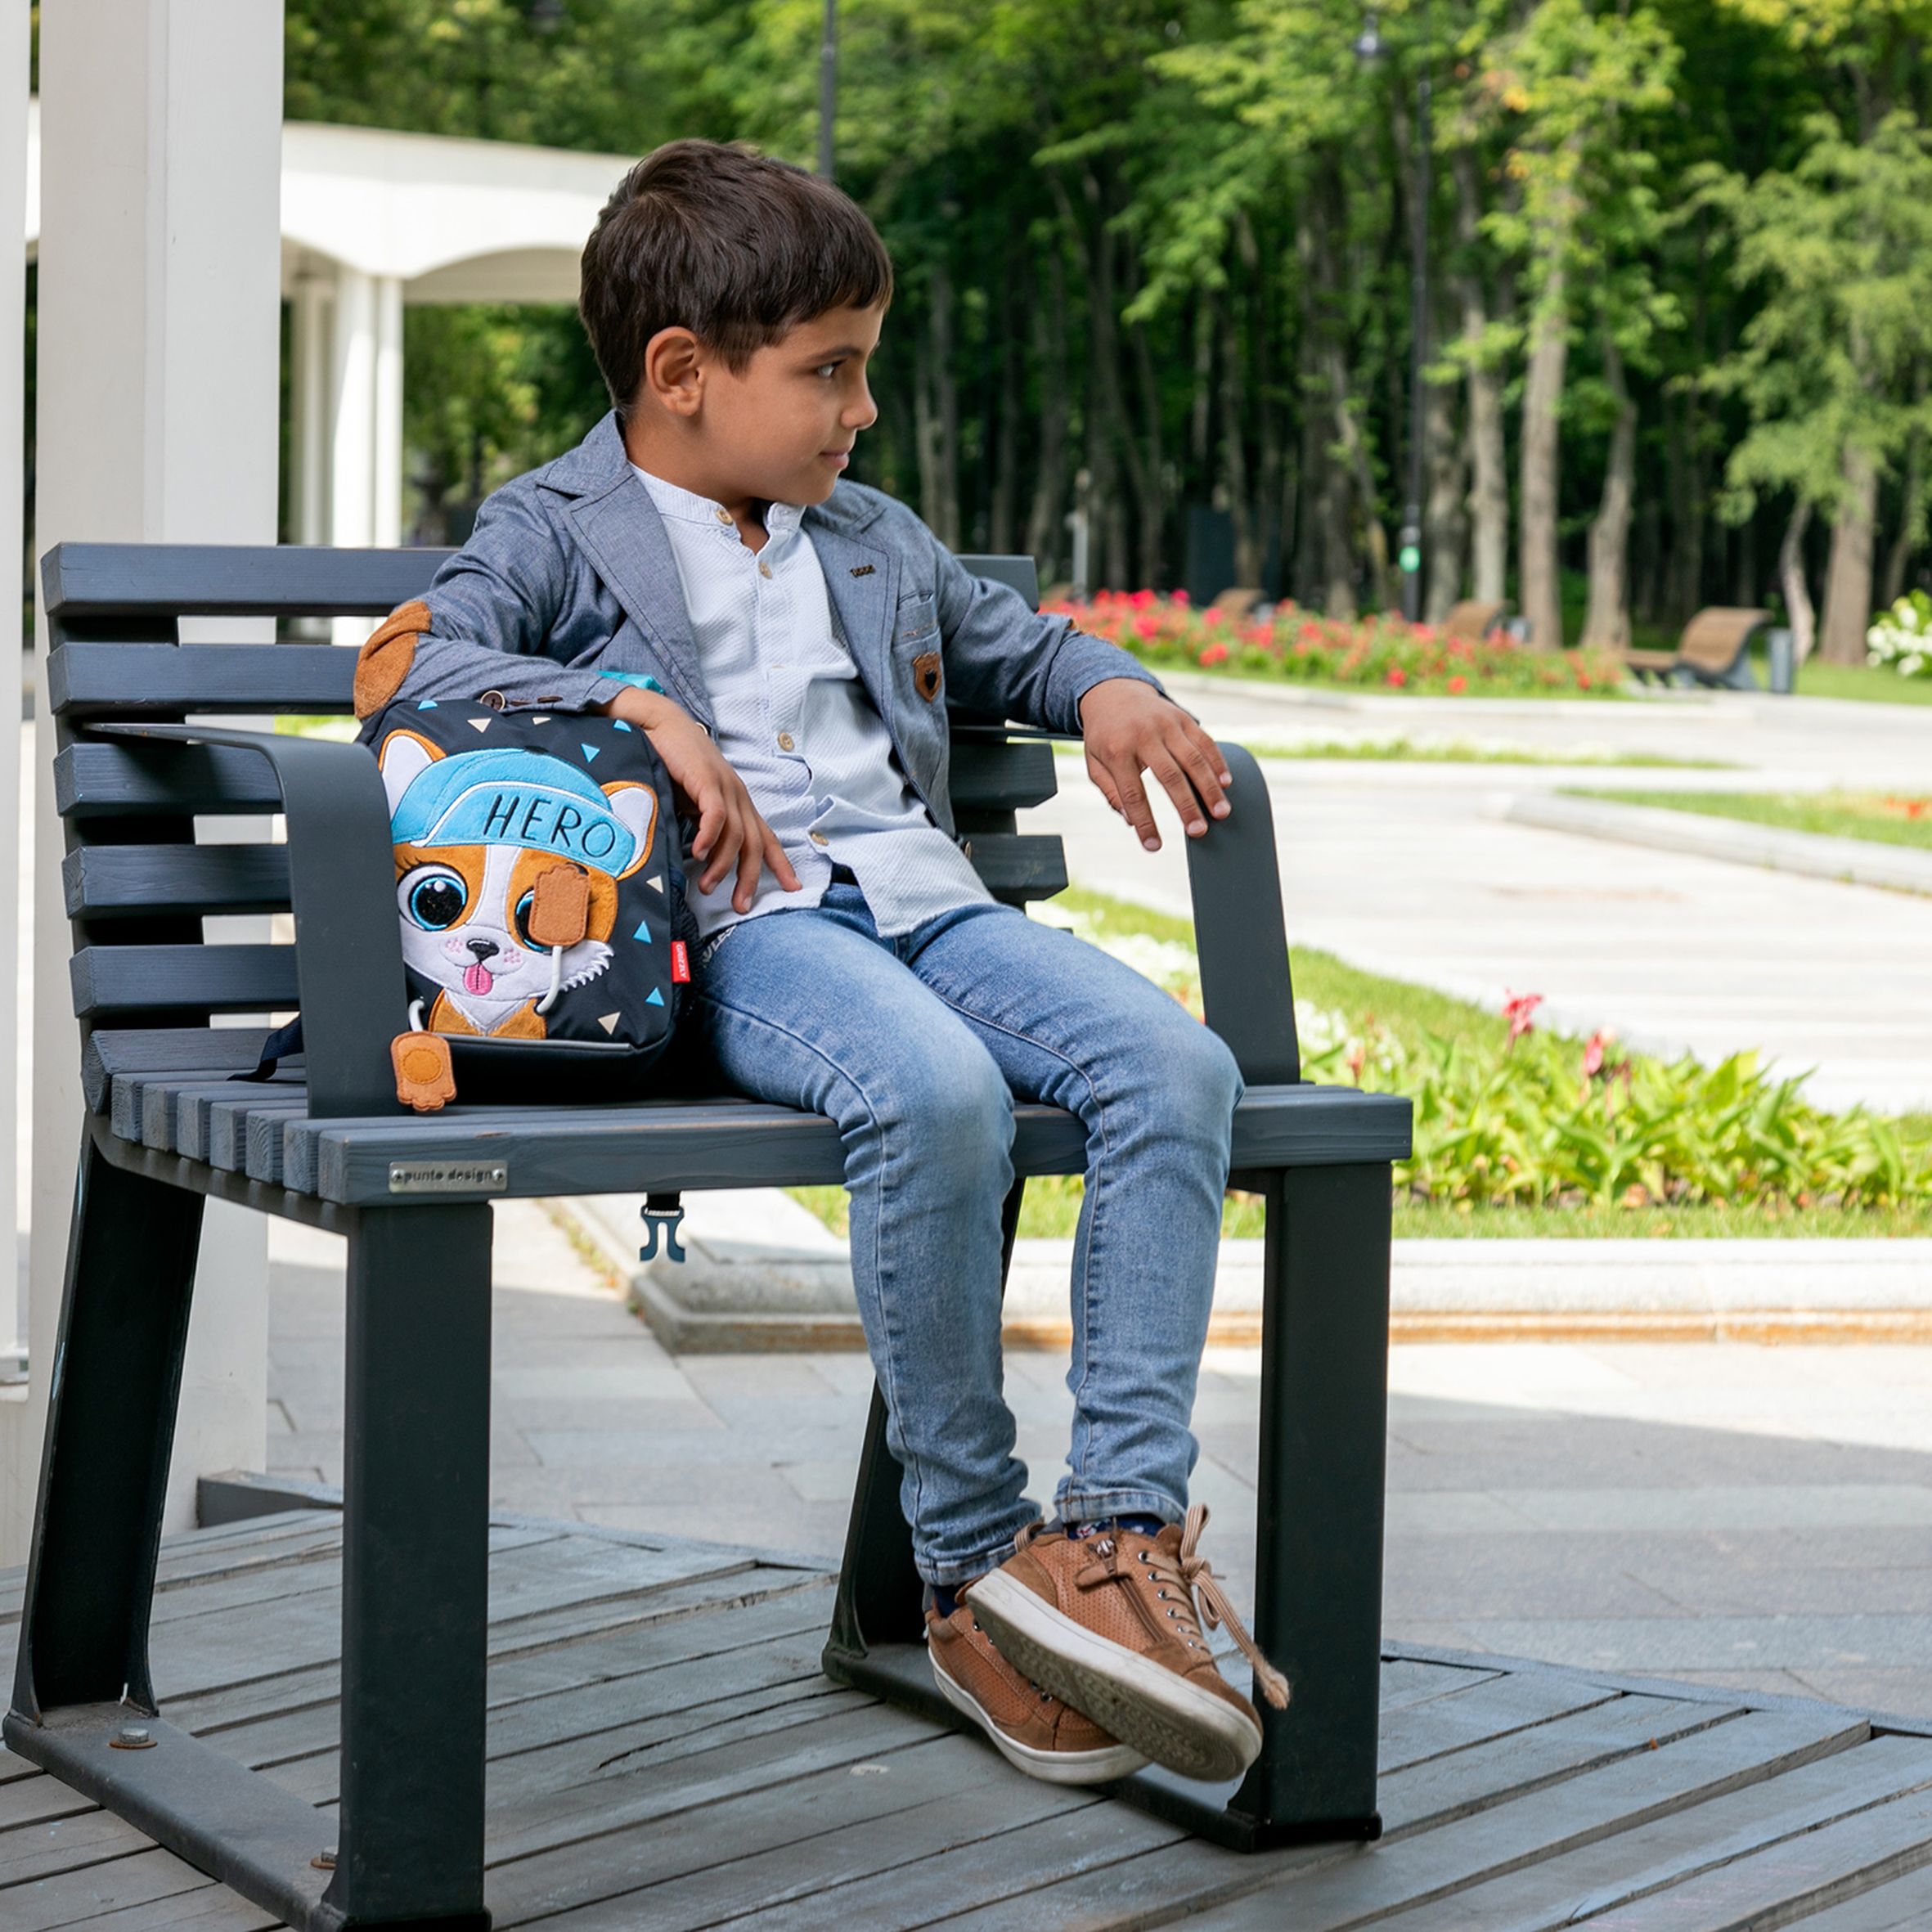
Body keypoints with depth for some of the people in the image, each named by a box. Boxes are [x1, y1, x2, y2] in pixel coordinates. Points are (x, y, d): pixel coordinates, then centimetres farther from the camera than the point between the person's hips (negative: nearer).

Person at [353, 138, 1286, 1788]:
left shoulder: (877, 542, 28)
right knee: (938, 1095, -37)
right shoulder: (562, 529, 9)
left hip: (924, 898, 6)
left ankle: (1127, 1525, -24)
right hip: (737, 927, -6)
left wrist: (1111, 691, 19)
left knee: (1176, 1065, -22)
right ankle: (975, 1567, -23)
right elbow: (405, 665, -7)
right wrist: (634, 708, -18)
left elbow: (1014, 644, 43)